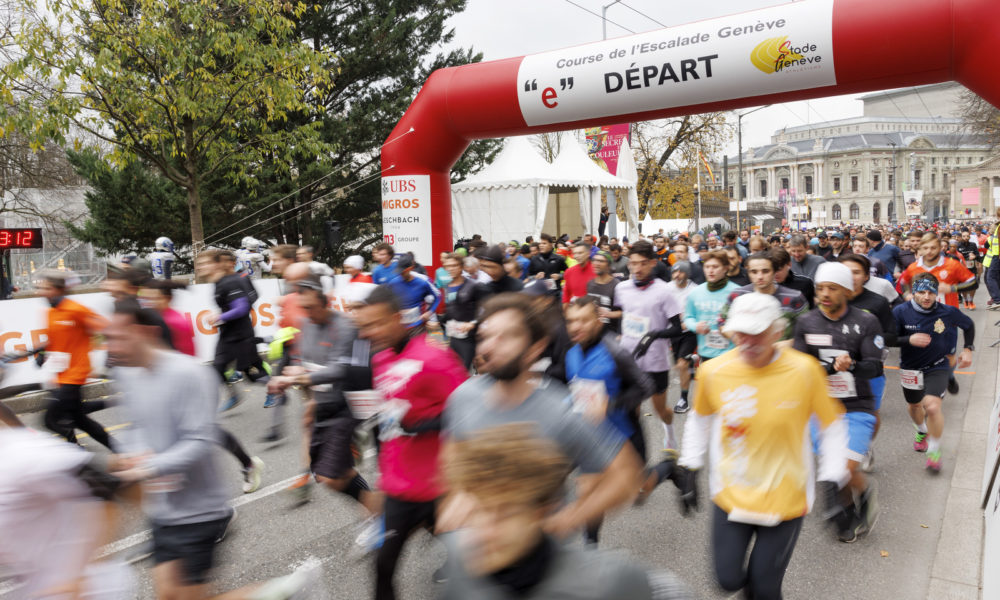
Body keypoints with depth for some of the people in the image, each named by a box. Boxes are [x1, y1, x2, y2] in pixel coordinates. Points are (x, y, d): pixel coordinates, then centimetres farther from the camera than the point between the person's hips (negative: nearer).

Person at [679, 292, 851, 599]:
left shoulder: (804, 370, -16)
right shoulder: (713, 371, -12)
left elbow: (832, 425, -2)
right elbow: (699, 419, 6)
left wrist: (832, 479, -6)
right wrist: (690, 472, 6)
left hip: (785, 497, -1)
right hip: (730, 493, 2)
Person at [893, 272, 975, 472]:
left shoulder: (948, 312, -12)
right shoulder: (901, 312, -16)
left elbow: (968, 325, 9)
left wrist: (968, 349, 1)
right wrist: (909, 340, -31)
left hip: (938, 367, -1)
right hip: (910, 368, 2)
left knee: (932, 406, -18)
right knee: (915, 405, 20)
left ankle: (935, 450, 3)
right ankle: (922, 431, 54)